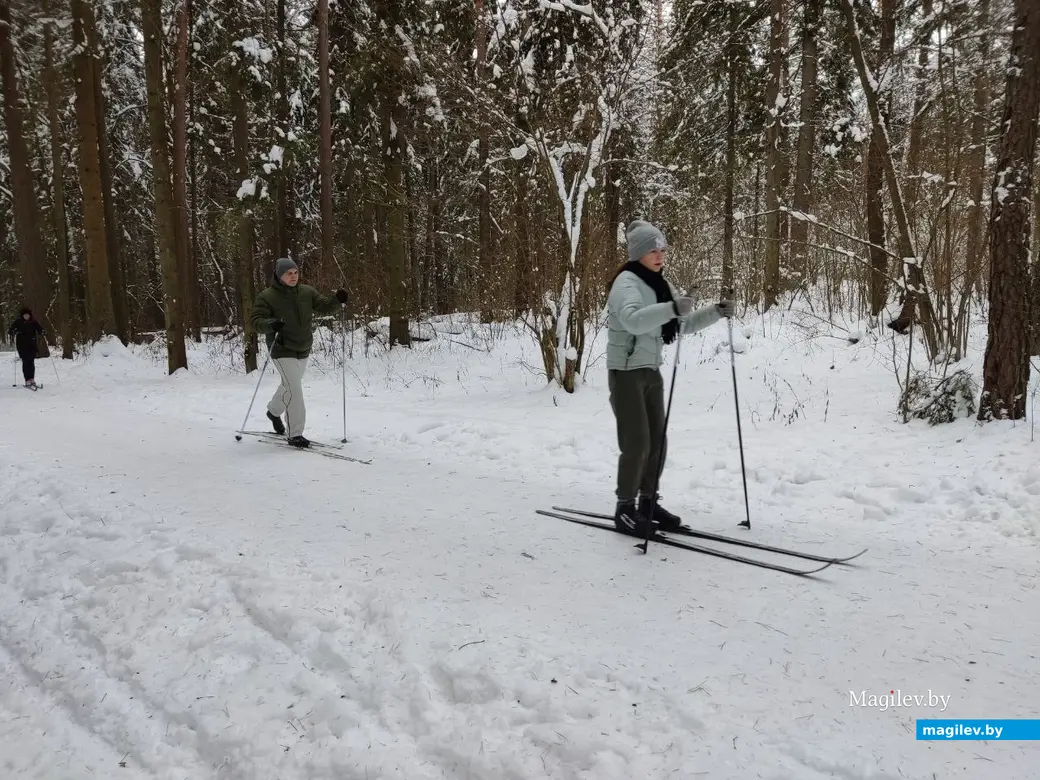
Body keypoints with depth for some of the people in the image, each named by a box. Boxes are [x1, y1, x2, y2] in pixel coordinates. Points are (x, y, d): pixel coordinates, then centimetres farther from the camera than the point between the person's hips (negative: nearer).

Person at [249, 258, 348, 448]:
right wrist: (271, 325, -36)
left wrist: (337, 300, -17)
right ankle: (294, 434, -9)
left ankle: (274, 411, 53)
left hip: (303, 350, 6)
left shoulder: (306, 292, 1)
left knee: (290, 386, 24)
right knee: (294, 389, -16)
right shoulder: (267, 297, -13)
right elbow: (255, 319, -15)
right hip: (283, 351, -6)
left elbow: (324, 306, 4)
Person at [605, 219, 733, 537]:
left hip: (651, 372, 8)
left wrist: (716, 312, 4)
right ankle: (625, 509, 5)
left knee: (657, 441, 9)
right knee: (636, 442, -8)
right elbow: (633, 320, -34)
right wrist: (671, 308, -45)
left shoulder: (660, 284, 12)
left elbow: (685, 324, 17)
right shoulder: (627, 282, -14)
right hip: (626, 373, -8)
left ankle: (648, 502, 22)